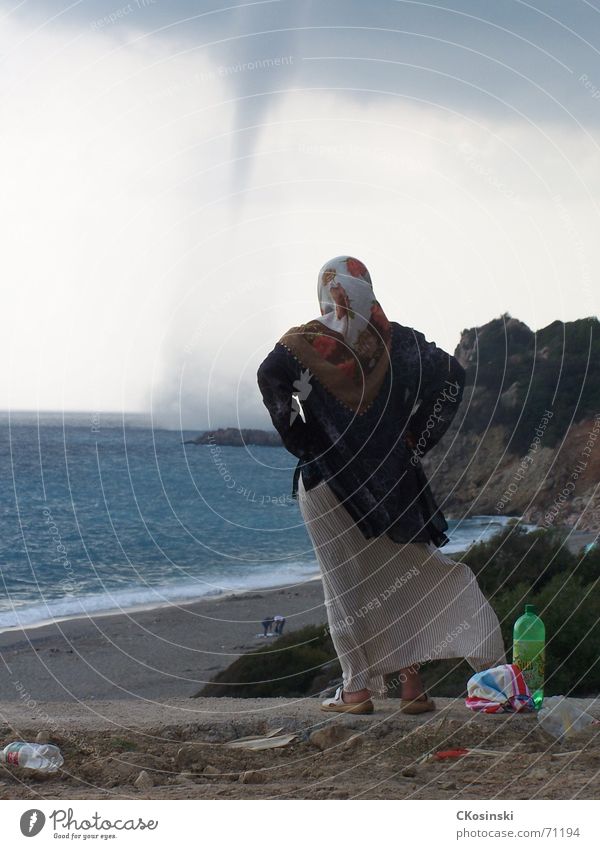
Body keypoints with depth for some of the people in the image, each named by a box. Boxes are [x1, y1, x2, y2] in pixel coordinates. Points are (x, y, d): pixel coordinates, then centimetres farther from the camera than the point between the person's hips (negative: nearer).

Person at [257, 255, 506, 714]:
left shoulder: (306, 342, -4)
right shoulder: (398, 341, 3)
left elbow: (270, 376, -20)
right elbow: (452, 374, -3)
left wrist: (299, 441, -10)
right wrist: (417, 441, 1)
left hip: (328, 480, -2)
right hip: (393, 480, 2)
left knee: (345, 585, 5)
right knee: (402, 576, 10)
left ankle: (358, 688, 5)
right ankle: (413, 681, 5)